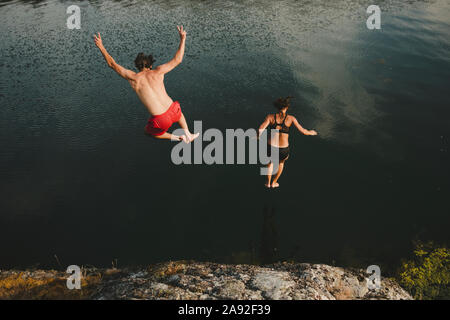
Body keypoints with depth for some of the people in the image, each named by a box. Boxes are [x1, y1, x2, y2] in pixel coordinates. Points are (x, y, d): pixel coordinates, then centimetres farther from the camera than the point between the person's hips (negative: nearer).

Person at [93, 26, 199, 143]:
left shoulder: (133, 78, -1)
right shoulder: (157, 72, 1)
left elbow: (112, 64, 9)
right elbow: (177, 60, 6)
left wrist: (101, 47, 16)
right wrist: (182, 39, 13)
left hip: (160, 120, -2)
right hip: (172, 111, 3)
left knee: (149, 131, 33)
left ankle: (176, 138, 18)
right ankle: (187, 134, 35)